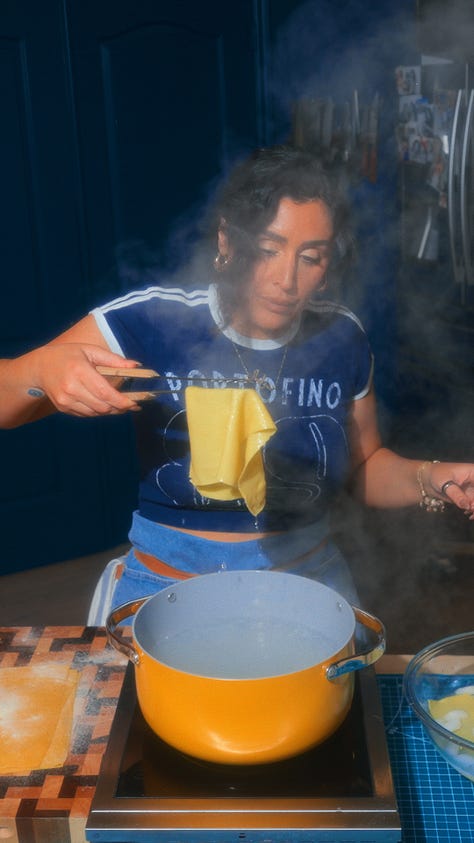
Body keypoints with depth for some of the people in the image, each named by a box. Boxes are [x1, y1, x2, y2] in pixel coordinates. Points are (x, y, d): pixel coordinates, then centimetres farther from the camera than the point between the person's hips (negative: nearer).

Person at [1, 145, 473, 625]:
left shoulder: (342, 338, -3)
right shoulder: (153, 321, -13)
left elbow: (365, 466, 12)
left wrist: (432, 480, -8)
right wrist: (42, 369, -33)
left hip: (308, 583, 3)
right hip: (167, 585, -2)